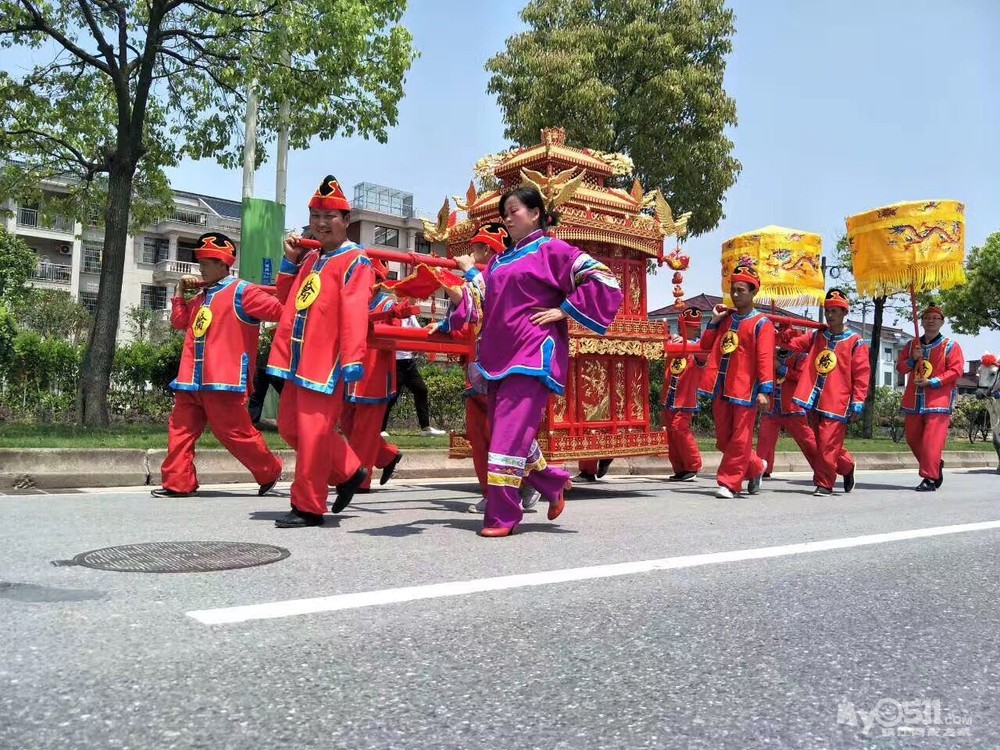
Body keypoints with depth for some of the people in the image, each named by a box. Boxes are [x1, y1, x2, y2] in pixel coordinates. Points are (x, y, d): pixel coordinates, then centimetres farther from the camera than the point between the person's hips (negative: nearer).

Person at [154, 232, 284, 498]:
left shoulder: (241, 292, -6)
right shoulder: (201, 296, 20)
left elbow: (279, 310, -13)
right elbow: (179, 321, 24)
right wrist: (181, 292, 17)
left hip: (224, 379, -8)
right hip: (192, 380, 8)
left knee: (235, 432, -3)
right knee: (181, 430, 5)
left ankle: (269, 471, 14)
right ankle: (178, 482, 12)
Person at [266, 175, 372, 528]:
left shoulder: (356, 262, -9)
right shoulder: (309, 259, 15)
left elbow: (355, 314, -20)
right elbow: (288, 301, 24)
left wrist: (352, 361, -28)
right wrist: (290, 262, 11)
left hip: (326, 362, -9)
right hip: (299, 359, 9)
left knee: (314, 433, -4)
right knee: (291, 427, 15)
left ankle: (308, 507, 9)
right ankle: (350, 471, 29)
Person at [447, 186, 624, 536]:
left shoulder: (551, 250, -1)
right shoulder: (500, 260, 20)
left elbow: (603, 281, -7)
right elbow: (481, 304, 15)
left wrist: (562, 311, -10)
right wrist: (469, 275, 5)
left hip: (533, 353, -8)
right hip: (499, 353, 8)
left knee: (510, 432, -12)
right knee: (503, 430, 10)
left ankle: (502, 516, -5)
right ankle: (552, 484, 29)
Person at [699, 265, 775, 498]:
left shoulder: (762, 324, -6)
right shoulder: (725, 319, 13)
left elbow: (765, 359, -12)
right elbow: (706, 345, 15)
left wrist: (765, 390, -20)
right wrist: (714, 320, 4)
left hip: (744, 389, -6)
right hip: (721, 389, 7)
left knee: (740, 438, -2)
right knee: (724, 439, 12)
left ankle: (729, 483, 5)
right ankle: (755, 468, 31)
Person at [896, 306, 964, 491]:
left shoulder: (950, 346, -1)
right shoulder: (912, 345, 14)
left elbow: (956, 370, -9)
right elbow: (900, 367, 12)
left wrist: (931, 382, -16)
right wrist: (912, 360, -8)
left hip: (938, 401, -6)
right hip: (914, 401, 6)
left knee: (931, 440, -13)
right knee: (913, 439, 12)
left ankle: (930, 479, -9)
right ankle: (935, 467, 32)